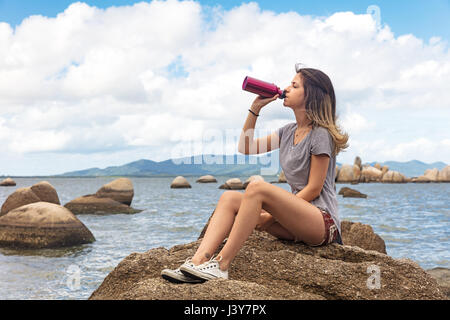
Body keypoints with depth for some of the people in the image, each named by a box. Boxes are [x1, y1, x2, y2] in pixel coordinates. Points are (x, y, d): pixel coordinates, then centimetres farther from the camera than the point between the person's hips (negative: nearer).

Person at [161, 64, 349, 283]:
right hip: (296, 220, 8)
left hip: (323, 222, -8)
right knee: (229, 197, -9)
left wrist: (272, 215, -14)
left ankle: (221, 265, -30)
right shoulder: (288, 131, 16)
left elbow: (314, 189, -12)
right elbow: (246, 148, 19)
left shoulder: (320, 134, -8)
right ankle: (198, 261, -27)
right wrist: (255, 109, 11)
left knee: (257, 188, -29)